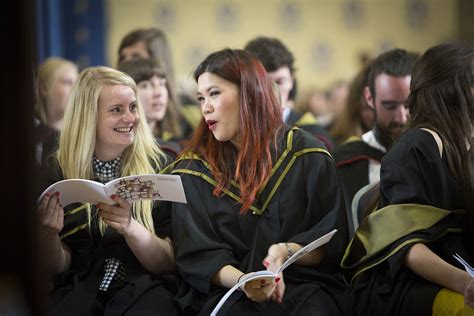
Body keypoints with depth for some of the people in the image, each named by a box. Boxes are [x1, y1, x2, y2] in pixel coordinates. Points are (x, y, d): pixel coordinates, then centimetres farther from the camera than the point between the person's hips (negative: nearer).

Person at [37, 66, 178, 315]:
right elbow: (57, 268, 8)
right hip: (79, 291, 1)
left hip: (142, 289, -1)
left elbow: (167, 264, 0)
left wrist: (130, 228, -20)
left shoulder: (158, 166, 2)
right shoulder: (59, 170, 5)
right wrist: (48, 233, -14)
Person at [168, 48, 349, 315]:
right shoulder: (194, 168, 7)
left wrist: (289, 251, -17)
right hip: (225, 290, 0)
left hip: (303, 284, 0)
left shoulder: (308, 155, 5)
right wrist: (241, 281, -22)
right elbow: (197, 253, -2)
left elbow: (331, 242, 4)